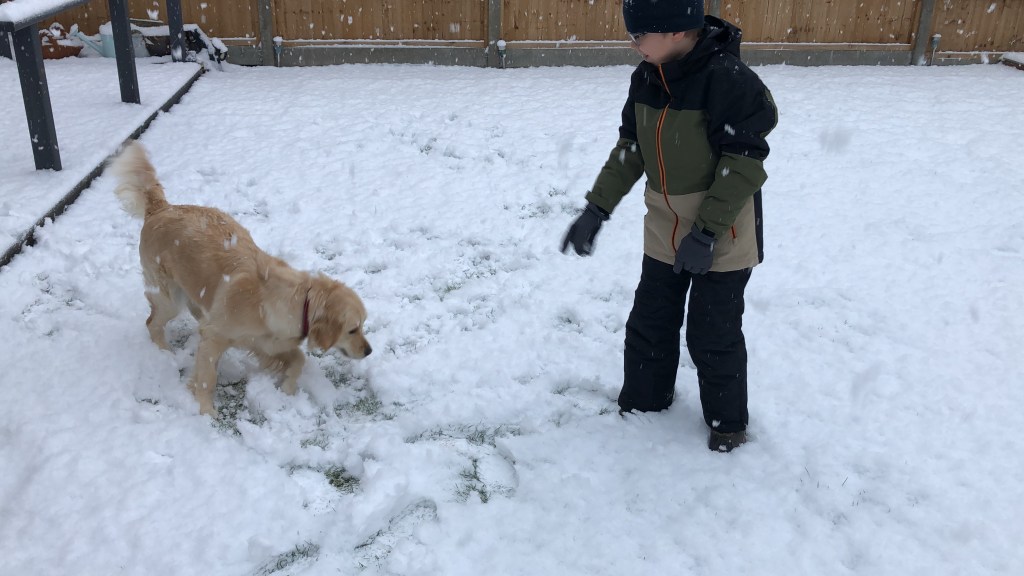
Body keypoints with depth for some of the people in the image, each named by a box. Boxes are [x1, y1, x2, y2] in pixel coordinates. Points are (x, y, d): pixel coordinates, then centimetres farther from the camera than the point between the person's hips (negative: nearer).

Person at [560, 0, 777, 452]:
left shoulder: (729, 80, -24)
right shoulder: (646, 78, -2)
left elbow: (744, 164, -23)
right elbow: (629, 149, 7)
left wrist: (707, 232, -24)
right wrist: (597, 208, 2)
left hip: (723, 237, -6)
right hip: (664, 232, 7)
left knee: (713, 334, 5)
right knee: (649, 323, 15)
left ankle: (727, 421, 28)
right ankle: (641, 404, 36)